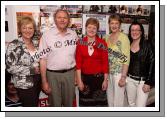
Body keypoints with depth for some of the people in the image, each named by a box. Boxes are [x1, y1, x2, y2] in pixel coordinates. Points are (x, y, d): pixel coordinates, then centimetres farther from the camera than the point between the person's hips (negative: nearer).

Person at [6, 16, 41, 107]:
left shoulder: (35, 43, 6)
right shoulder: (14, 45, -15)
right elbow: (10, 67, -20)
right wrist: (31, 70, -20)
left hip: (37, 81, 7)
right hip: (24, 84, -7)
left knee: (35, 105, 20)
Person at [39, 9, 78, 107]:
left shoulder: (74, 34, 3)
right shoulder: (47, 35, -7)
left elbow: (77, 55, 9)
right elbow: (43, 59, -7)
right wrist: (44, 81, -8)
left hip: (70, 73, 3)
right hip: (53, 74, -2)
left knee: (69, 102, 17)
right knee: (55, 103, 10)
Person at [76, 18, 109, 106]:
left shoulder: (102, 43, -5)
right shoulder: (80, 43, -2)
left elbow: (105, 62, -3)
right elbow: (78, 63, -4)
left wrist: (105, 80, -4)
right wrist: (79, 80, -6)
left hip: (99, 77, -1)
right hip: (85, 77, 1)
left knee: (99, 102, 11)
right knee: (85, 102, 14)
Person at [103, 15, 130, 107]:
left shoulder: (124, 38, -12)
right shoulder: (106, 38, 6)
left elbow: (126, 59, -15)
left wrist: (123, 77, -18)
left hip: (119, 73, -5)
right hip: (108, 72, 6)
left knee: (118, 99, 5)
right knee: (109, 97, 18)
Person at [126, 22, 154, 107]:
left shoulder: (147, 45, -9)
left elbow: (152, 63, -11)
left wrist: (148, 82, -13)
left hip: (143, 80, -4)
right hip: (130, 79, 5)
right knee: (131, 104, 17)